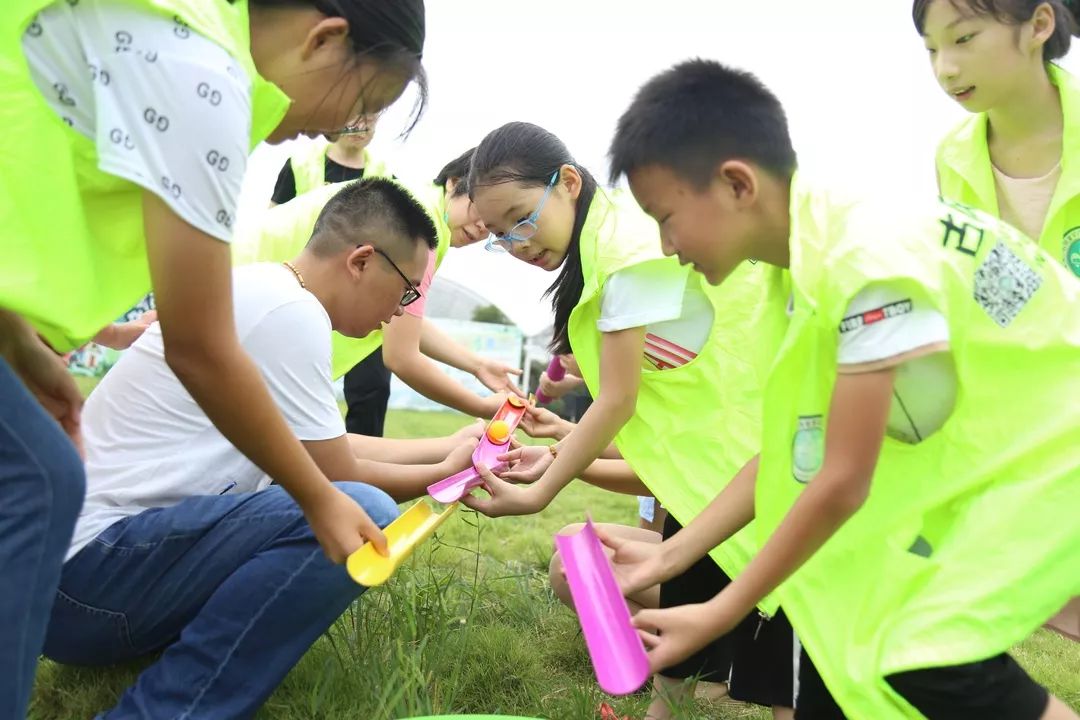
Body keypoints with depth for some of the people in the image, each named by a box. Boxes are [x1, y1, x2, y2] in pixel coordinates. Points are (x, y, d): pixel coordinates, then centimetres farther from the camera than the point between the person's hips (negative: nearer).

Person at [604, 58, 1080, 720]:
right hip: (971, 457, 8)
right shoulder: (809, 266, -3)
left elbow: (841, 482, -27)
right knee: (838, 617, 3)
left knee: (926, 650, -19)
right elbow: (793, 454, 0)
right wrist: (669, 556, -1)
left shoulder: (870, 259, -31)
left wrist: (720, 614, -17)